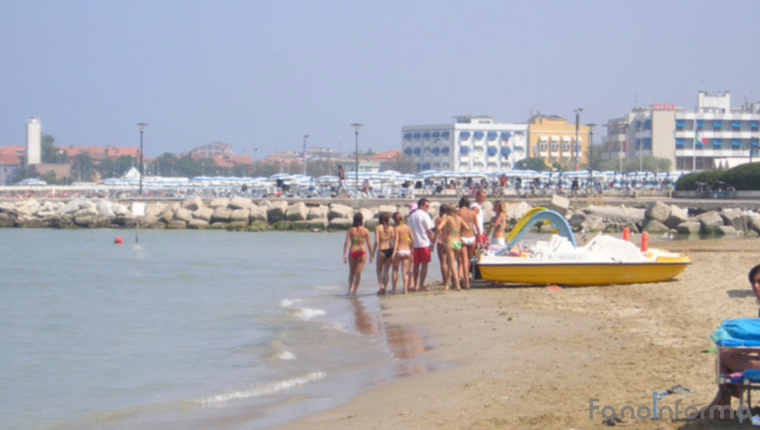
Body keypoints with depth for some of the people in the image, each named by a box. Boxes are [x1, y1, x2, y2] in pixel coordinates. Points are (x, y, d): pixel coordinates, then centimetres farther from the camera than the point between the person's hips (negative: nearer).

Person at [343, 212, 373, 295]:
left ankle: (350, 289, 14)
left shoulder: (350, 230, 0)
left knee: (351, 272, 18)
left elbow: (346, 243, -7)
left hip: (352, 252, 1)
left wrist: (344, 255, -10)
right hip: (362, 251, -1)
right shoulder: (365, 231, -1)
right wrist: (371, 255, 9)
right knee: (358, 273, 2)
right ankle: (354, 290, -2)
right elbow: (369, 244, -1)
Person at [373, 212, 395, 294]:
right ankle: (384, 288, 12)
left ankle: (381, 285, -10)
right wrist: (394, 253, 1)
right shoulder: (391, 228, 3)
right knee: (386, 271, 14)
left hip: (381, 251, -3)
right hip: (390, 250, 3)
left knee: (379, 270, 13)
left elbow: (377, 241, -12)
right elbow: (394, 240, -4)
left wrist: (373, 251, -3)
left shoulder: (378, 228, -5)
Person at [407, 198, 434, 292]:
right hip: (424, 243, -6)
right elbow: (429, 230, -10)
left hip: (414, 244, 6)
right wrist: (432, 242, -2)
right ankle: (421, 285, -6)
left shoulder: (411, 216, 12)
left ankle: (415, 285, 13)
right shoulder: (424, 215, -8)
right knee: (424, 264, -2)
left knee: (416, 265, 13)